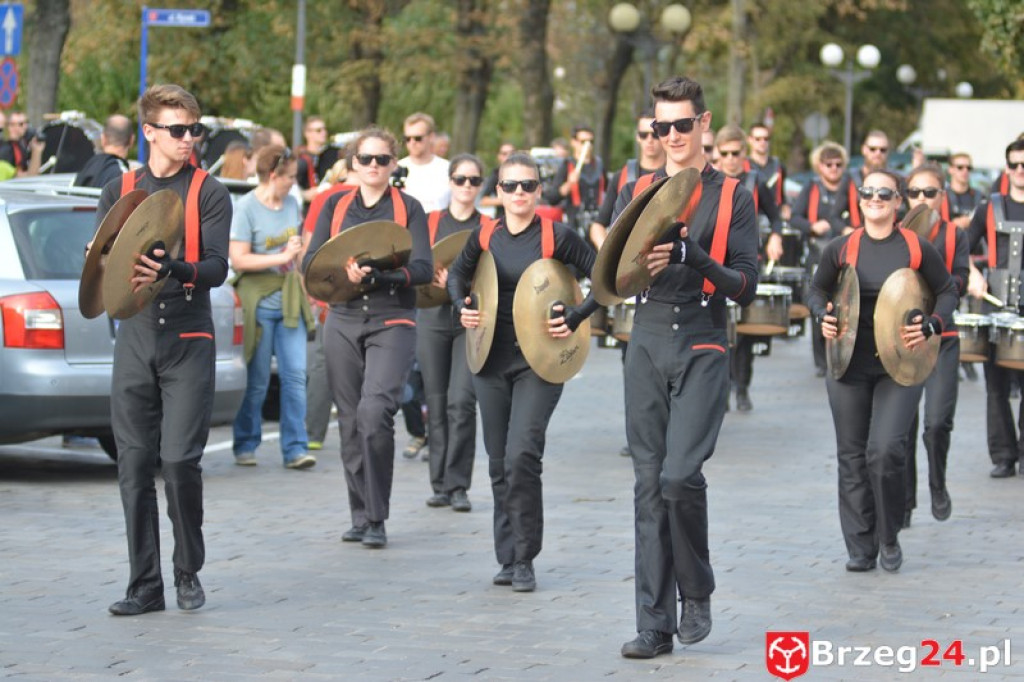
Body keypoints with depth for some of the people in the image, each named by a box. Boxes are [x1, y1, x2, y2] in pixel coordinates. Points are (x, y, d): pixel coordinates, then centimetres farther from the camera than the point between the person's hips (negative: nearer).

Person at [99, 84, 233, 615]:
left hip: (189, 341, -3)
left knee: (180, 459, -10)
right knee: (134, 465, 1)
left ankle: (188, 573, 9)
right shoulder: (120, 191, 12)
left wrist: (171, 269, -26)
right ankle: (145, 586, 8)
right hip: (134, 337, 3)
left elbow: (216, 267, -7)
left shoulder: (209, 193, 3)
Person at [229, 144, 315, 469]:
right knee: (256, 380, 2)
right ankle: (245, 446, 15)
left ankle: (295, 448, -2)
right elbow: (238, 259, -15)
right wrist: (282, 257, -16)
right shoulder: (246, 208, -8)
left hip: (289, 299, 5)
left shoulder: (292, 204, 11)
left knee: (295, 375, -3)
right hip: (258, 301, -5)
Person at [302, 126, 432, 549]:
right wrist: (344, 269, -16)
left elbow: (423, 269, -5)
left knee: (374, 413, -19)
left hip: (392, 323, -3)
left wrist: (375, 274, -20)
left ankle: (376, 519, -11)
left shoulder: (408, 208, 4)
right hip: (343, 320, 3)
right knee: (350, 420, 5)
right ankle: (360, 516, 15)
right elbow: (310, 261, 5)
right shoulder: (336, 206, 12)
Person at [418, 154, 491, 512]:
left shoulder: (489, 228, 6)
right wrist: (438, 278, -13)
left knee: (461, 401, -12)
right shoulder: (430, 222, 10)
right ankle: (440, 484, 11)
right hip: (433, 318, 2)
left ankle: (458, 486, -8)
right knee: (437, 402, 2)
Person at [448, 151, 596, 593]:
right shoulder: (485, 237, 3)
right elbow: (457, 273, 21)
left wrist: (575, 318, -16)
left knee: (522, 456, -16)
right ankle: (507, 557, 21)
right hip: (492, 360, 5)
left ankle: (524, 559, -6)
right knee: (499, 464, 9)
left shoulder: (557, 237, -8)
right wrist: (461, 305, 2)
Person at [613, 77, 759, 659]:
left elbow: (747, 286, -3)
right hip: (648, 346, 4)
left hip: (704, 352, -3)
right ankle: (656, 625, 6)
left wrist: (697, 259, -19)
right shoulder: (638, 193, 13)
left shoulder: (731, 197, 3)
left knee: (681, 474, -18)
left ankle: (697, 592, 5)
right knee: (650, 485, 2)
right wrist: (638, 266, -11)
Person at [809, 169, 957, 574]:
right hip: (849, 364, 3)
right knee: (852, 455, 5)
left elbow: (947, 292, 7)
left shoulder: (916, 248, -3)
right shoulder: (841, 249, 2)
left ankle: (889, 538, 6)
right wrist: (823, 316, -4)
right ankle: (861, 549, 16)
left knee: (886, 450, -15)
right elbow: (818, 290, 16)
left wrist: (931, 326, -10)